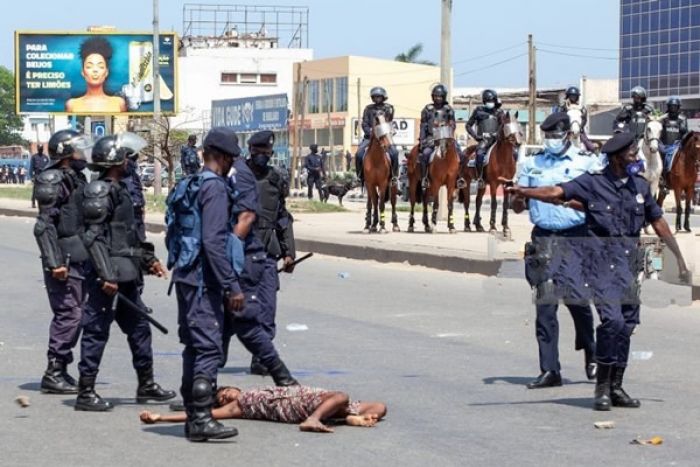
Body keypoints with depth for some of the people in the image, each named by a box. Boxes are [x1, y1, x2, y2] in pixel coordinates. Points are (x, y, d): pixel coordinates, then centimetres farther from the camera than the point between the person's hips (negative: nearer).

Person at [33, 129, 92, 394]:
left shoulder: (76, 179, 16)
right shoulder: (54, 181, -12)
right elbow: (44, 225, -18)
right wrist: (54, 262, -23)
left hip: (79, 259, 9)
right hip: (64, 260, -9)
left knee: (74, 314, 12)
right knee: (68, 314, -10)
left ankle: (60, 370, 19)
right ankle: (54, 373, -5)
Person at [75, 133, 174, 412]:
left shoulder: (119, 189, 16)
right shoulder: (100, 191, -14)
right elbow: (94, 237, -20)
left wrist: (148, 260, 24)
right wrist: (106, 275, -24)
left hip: (126, 275, 10)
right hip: (108, 276, -10)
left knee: (138, 328, 15)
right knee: (97, 331, -4)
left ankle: (146, 385, 25)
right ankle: (85, 392, 1)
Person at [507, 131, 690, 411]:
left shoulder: (640, 186, 11)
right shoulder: (593, 183, -3)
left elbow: (658, 222, 18)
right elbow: (557, 193, -13)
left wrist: (679, 259, 21)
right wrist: (525, 192, -31)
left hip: (630, 261, 6)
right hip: (602, 259, -6)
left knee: (627, 324, 7)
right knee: (612, 319, -17)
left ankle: (616, 388, 16)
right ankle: (602, 387, -7)